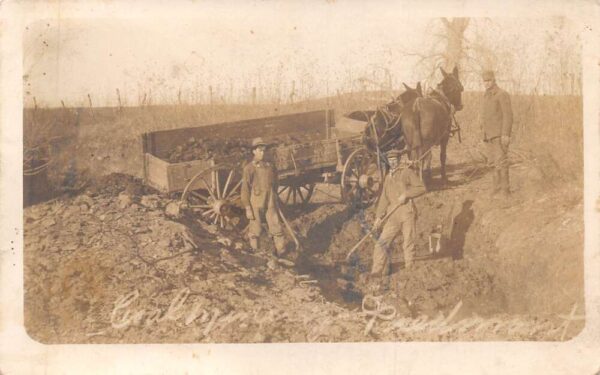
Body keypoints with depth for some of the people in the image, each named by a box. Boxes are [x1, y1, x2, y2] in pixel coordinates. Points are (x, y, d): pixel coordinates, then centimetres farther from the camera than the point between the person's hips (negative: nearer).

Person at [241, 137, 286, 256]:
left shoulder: (271, 167, 7)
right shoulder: (249, 168, -6)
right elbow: (245, 189, -6)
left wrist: (275, 201, 19)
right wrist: (247, 208, -9)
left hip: (271, 204, 3)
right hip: (256, 205, -3)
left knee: (276, 227, 2)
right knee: (255, 230, 7)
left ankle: (281, 251, 8)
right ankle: (255, 252, 20)